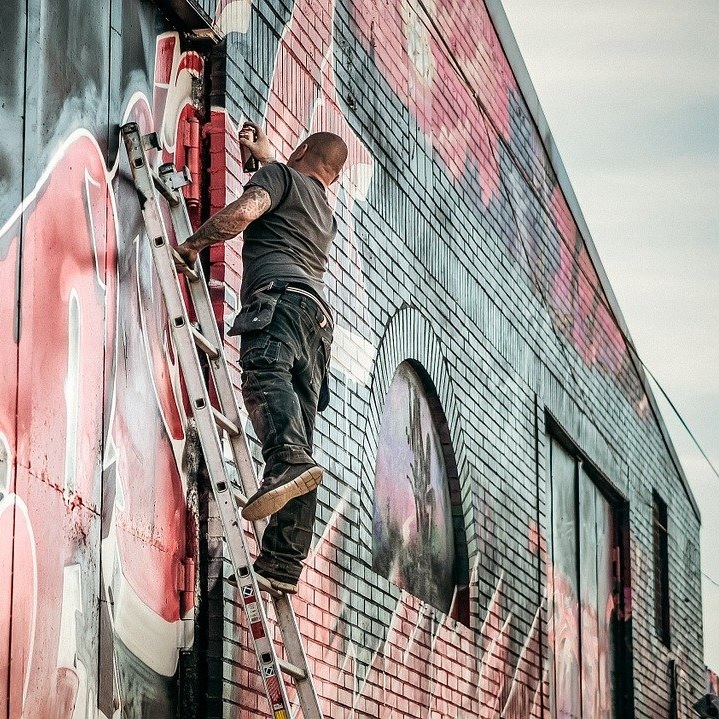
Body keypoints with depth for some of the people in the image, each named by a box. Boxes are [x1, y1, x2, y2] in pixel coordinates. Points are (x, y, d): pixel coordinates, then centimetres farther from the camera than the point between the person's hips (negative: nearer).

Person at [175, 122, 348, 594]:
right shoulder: (328, 215, 39)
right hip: (320, 314, 7)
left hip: (280, 294, -7)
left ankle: (289, 464, -63)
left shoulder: (282, 175, 15)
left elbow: (243, 211, -6)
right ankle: (285, 561, -13)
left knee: (264, 375, -32)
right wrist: (266, 155, 72)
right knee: (300, 427, -3)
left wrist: (195, 243, 7)